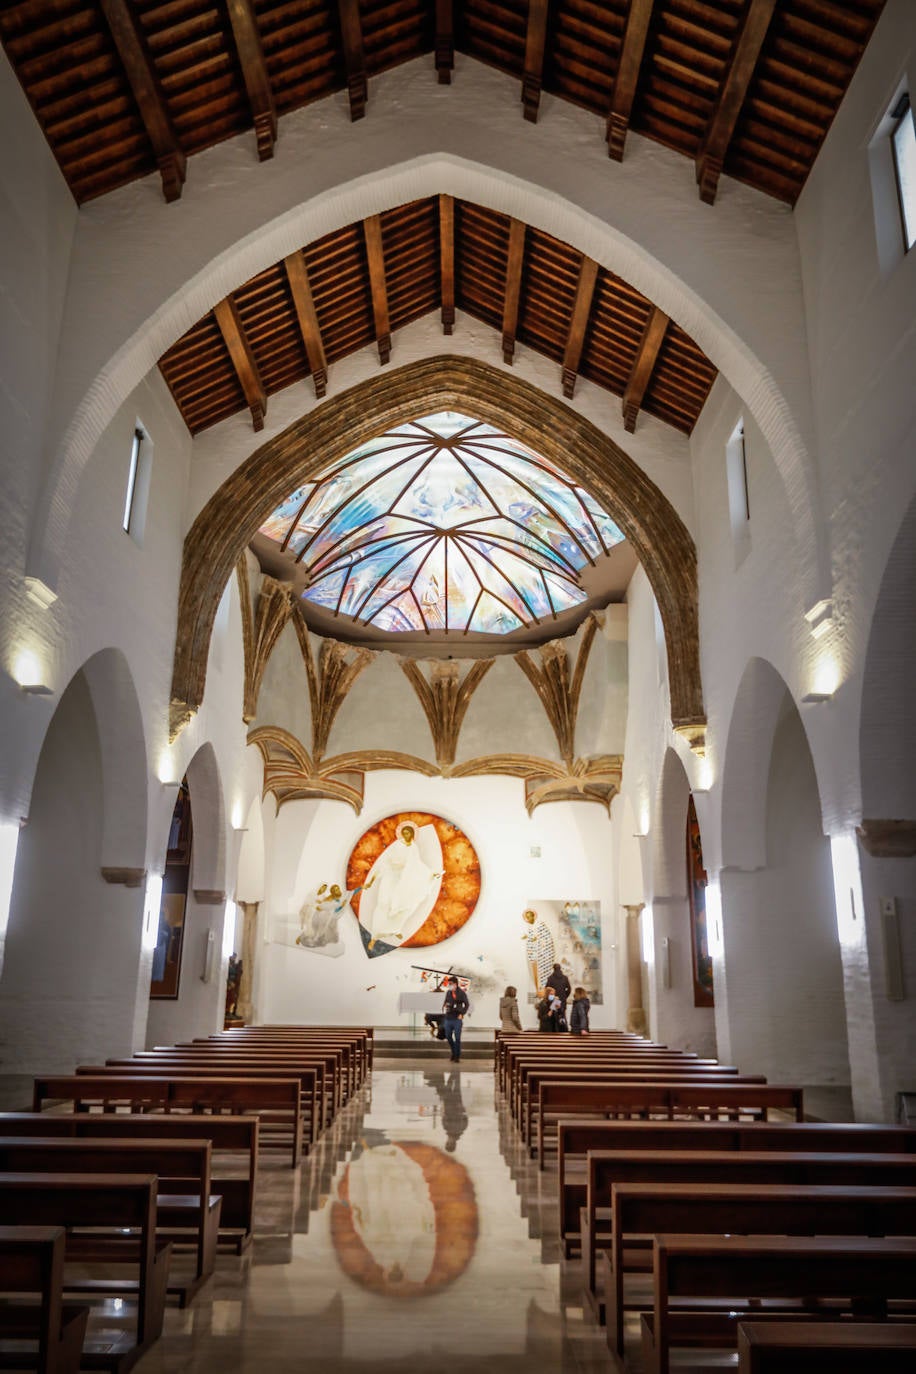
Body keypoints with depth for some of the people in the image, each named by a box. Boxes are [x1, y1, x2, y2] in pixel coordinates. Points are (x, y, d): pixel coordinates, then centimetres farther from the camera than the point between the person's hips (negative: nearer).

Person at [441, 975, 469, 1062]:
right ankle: (454, 1053, 29)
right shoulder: (448, 993, 8)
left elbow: (467, 1004, -3)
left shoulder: (461, 993, -5)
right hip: (448, 1018, 5)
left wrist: (462, 1014, -9)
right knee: (448, 1037, 9)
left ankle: (457, 1057, 7)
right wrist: (444, 1007, 4)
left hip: (457, 1019, -5)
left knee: (457, 1038, -3)